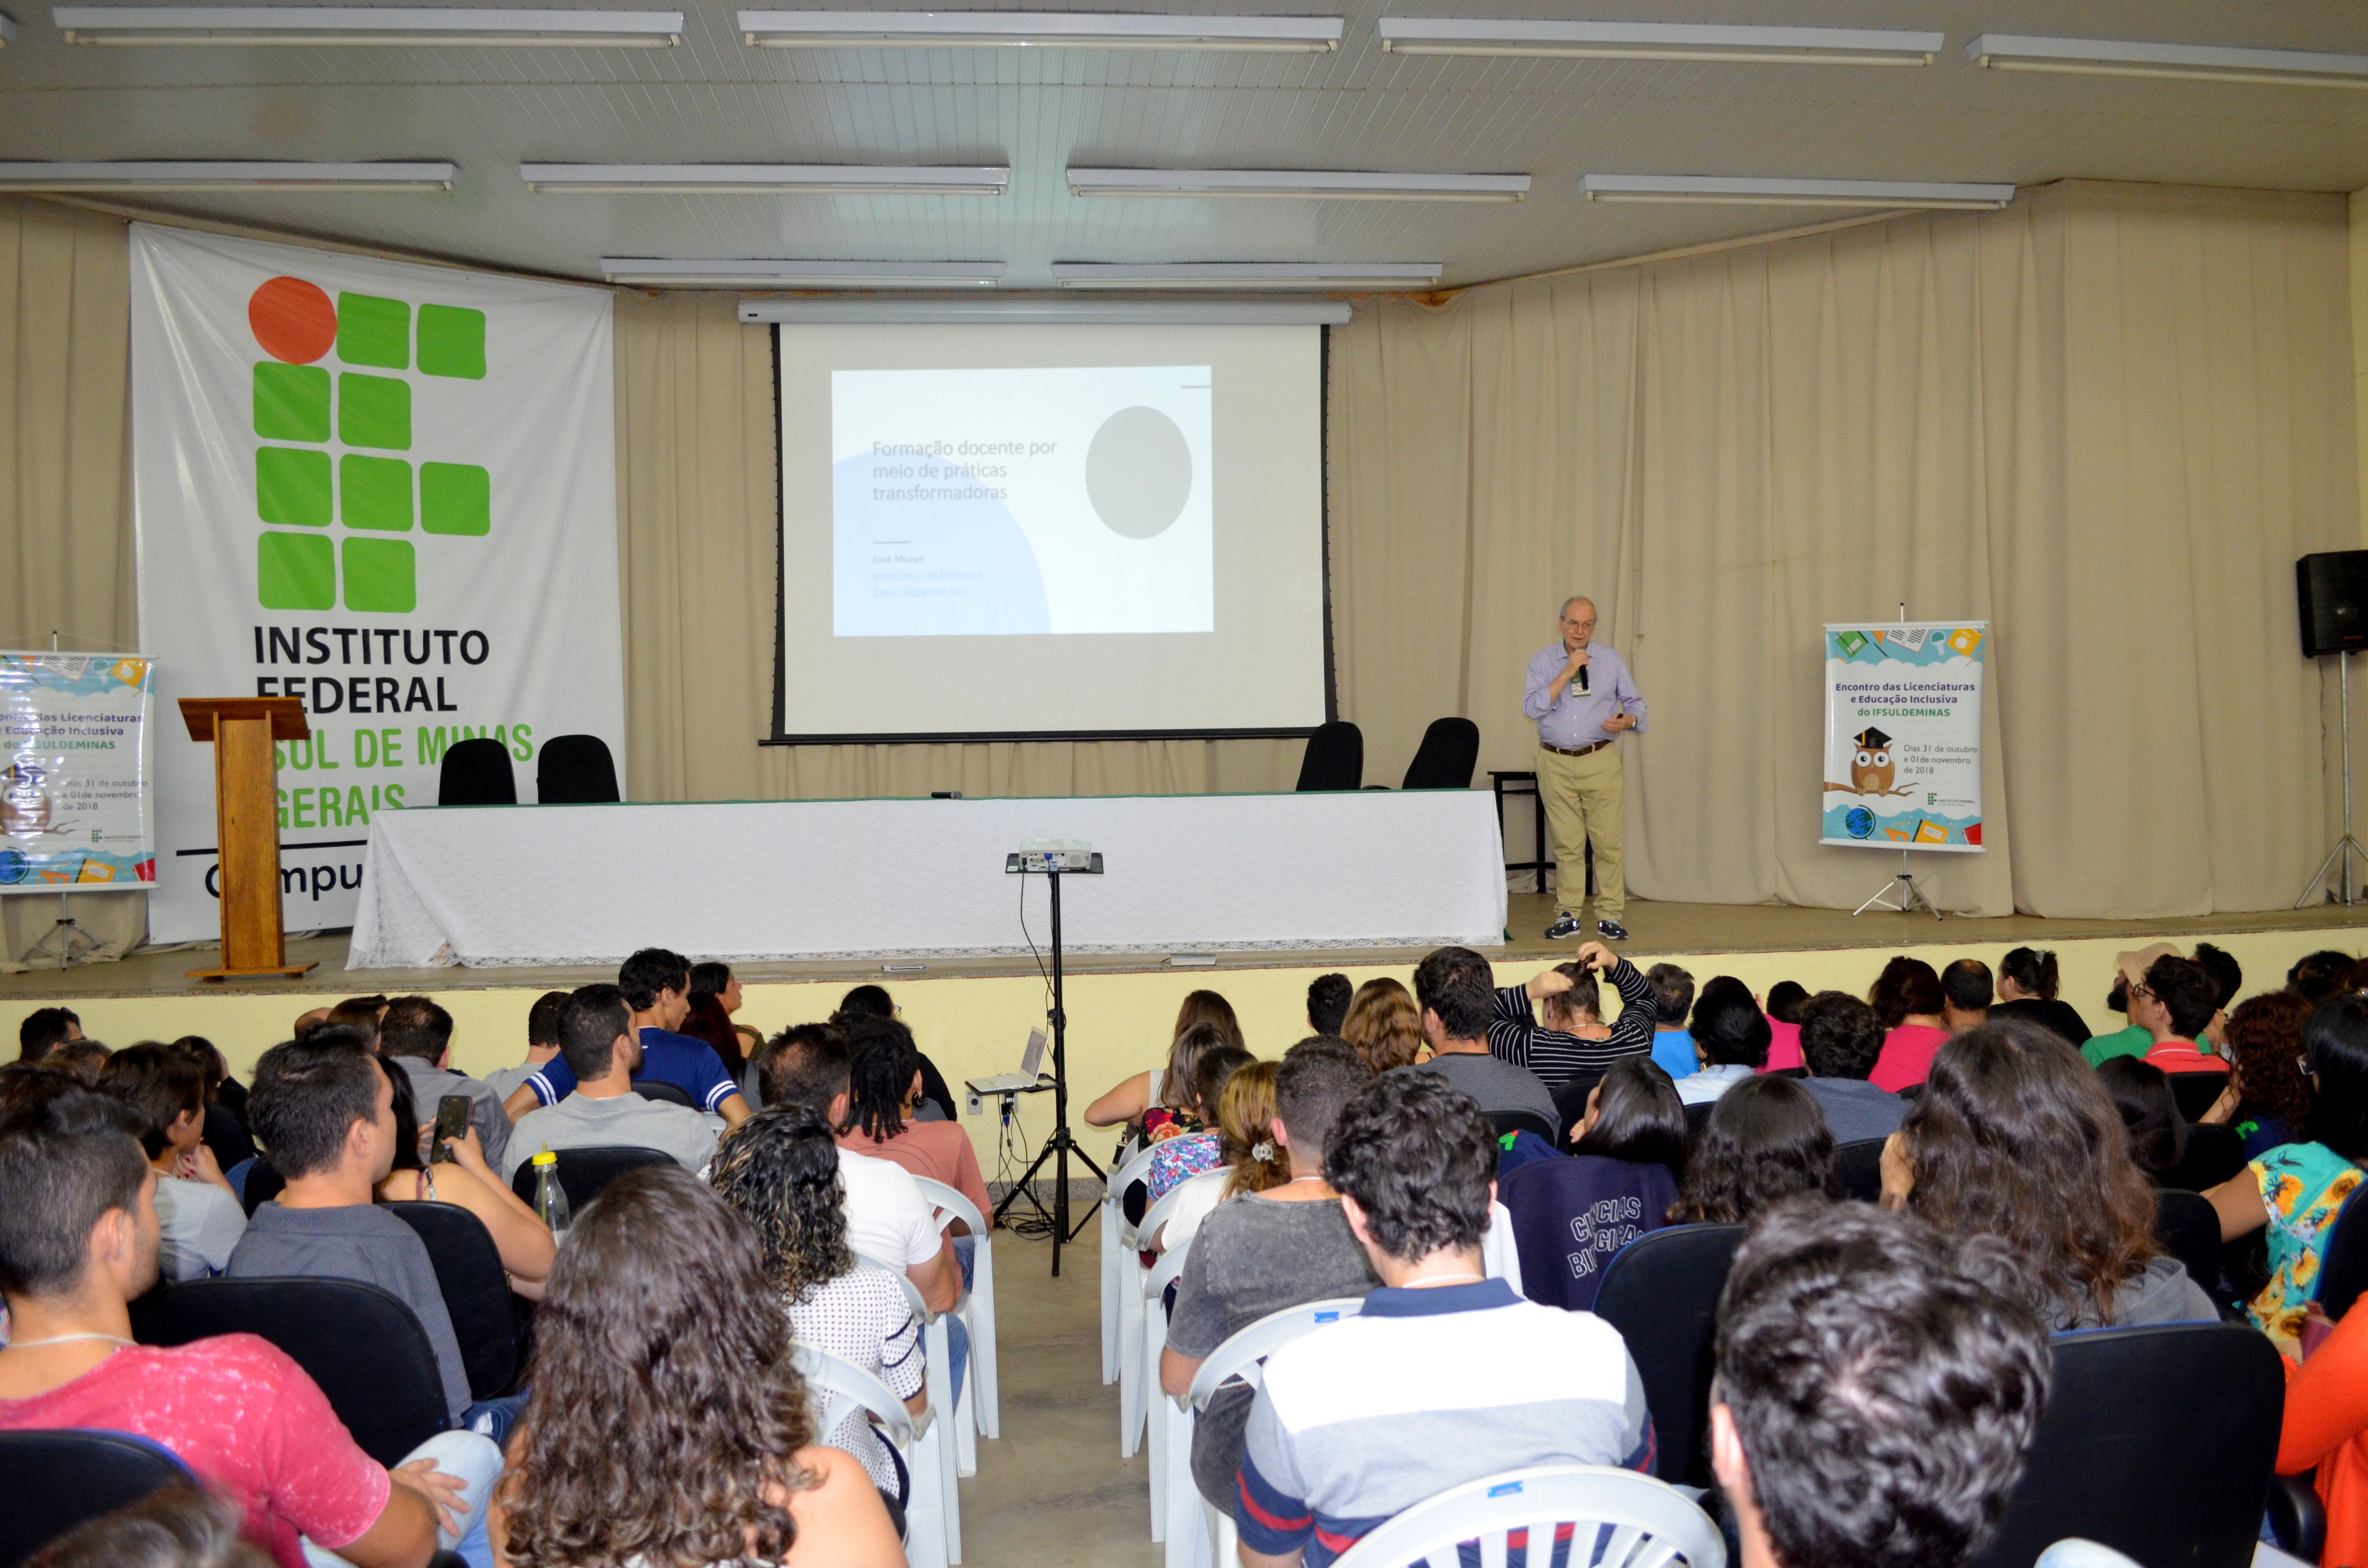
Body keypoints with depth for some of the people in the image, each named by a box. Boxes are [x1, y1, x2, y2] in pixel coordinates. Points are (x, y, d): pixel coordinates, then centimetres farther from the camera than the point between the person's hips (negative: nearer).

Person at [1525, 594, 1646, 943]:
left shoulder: (1612, 661, 8)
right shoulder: (1542, 661, 4)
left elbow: (1636, 703, 12)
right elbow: (1531, 707, -9)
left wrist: (1627, 721, -11)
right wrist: (1566, 674, -14)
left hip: (1600, 762, 0)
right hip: (1556, 763, 0)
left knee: (1608, 841, -4)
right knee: (1566, 844, 2)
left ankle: (1610, 916, 3)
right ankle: (1569, 916, 10)